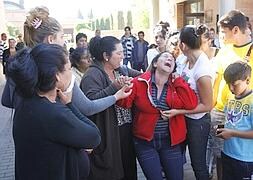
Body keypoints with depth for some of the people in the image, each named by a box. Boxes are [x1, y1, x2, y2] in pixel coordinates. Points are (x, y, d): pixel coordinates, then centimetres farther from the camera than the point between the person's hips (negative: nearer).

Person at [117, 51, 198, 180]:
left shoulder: (177, 85, 2)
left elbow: (191, 104, -10)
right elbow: (125, 102, -11)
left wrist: (178, 81, -9)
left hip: (171, 141, 3)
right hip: (145, 141, -3)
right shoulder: (139, 82, -6)